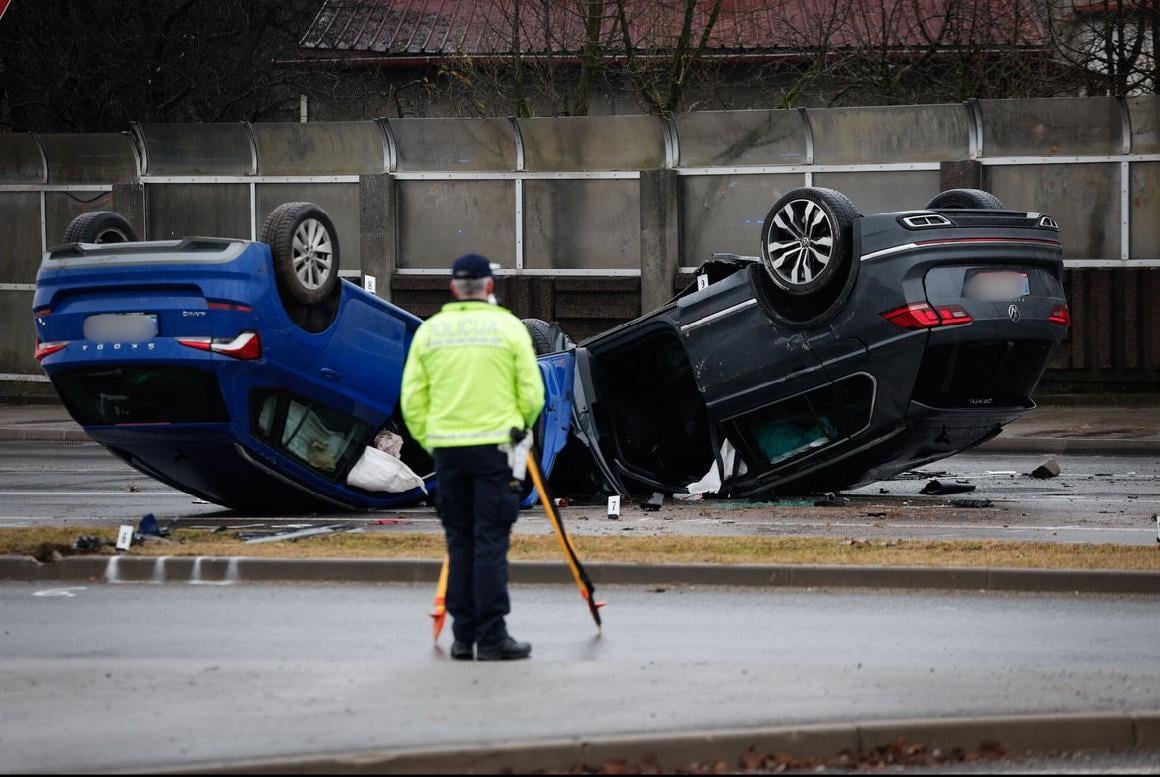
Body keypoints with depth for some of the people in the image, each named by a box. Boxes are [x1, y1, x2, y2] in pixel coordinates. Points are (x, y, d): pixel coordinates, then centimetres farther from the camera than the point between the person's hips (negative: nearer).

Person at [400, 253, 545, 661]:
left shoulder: (429, 330, 6)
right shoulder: (509, 327, -1)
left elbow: (412, 401, 5)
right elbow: (532, 395, -1)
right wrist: (517, 429, 16)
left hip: (447, 447, 3)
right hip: (495, 444, -3)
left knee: (460, 541, 11)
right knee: (491, 542, -3)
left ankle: (463, 635, 12)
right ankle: (491, 636, -6)